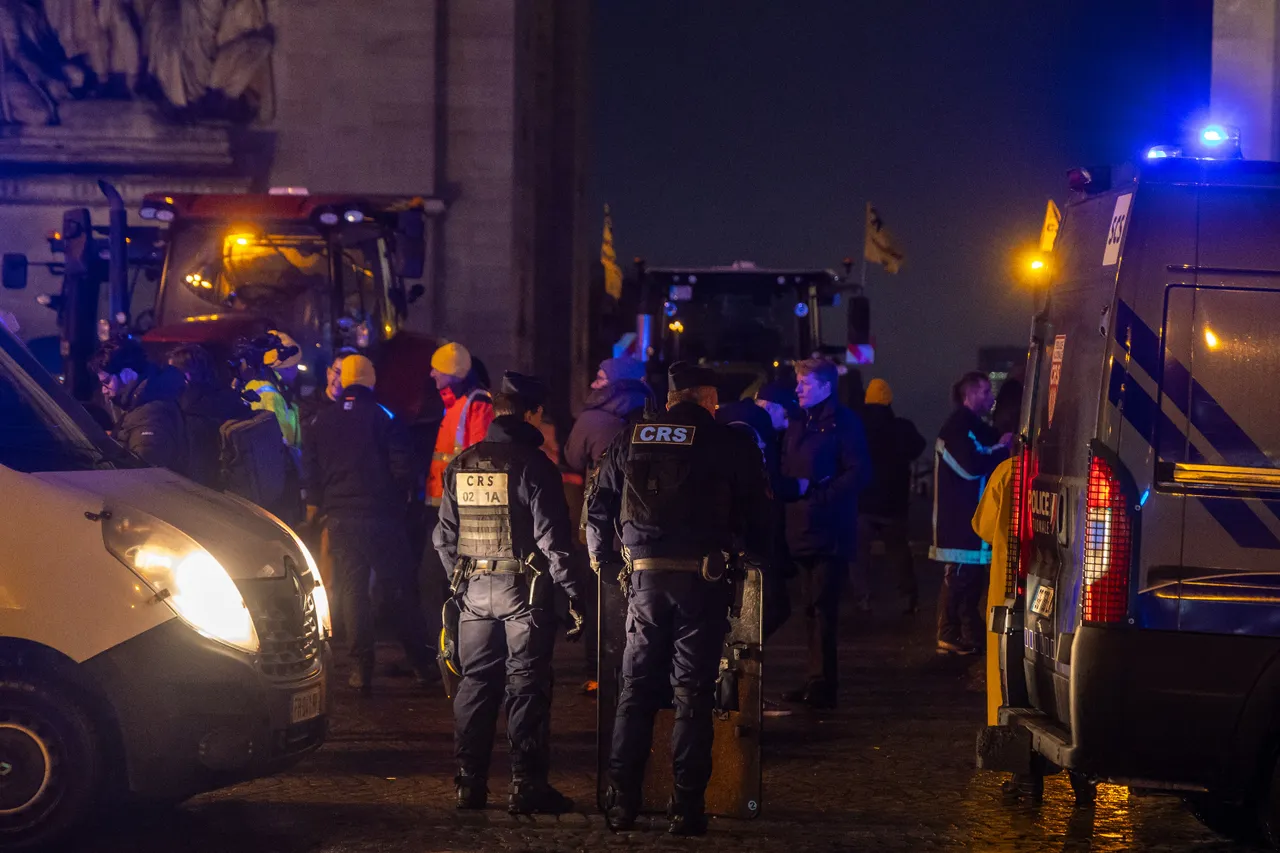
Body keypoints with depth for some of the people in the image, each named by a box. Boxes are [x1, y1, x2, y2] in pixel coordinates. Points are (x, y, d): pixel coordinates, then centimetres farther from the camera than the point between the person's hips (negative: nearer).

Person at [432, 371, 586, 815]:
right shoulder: (534, 466, -11)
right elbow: (553, 539, -14)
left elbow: (444, 536, 12)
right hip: (524, 592, -5)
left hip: (475, 590, 5)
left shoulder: (460, 466, 7)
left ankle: (469, 782, 12)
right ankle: (527, 785, -3)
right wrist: (573, 594, -10)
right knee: (527, 685, -2)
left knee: (476, 682, 11)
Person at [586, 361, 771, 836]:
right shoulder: (731, 446, 0)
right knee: (693, 693, 2)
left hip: (645, 580, 2)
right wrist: (755, 560, 19)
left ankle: (621, 803, 7)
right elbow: (758, 514, 4)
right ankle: (686, 808, 0)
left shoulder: (630, 442, 8)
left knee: (636, 690, 10)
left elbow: (598, 508, 12)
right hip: (702, 580, -2)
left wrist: (601, 558, 25)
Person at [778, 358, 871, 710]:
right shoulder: (798, 424, 17)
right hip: (802, 531, 8)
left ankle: (823, 684, -8)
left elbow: (858, 473, -13)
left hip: (831, 532, -8)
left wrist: (819, 493, -17)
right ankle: (817, 680, 17)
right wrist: (792, 486, 0)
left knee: (823, 608, -9)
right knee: (812, 609, 11)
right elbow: (786, 470, 22)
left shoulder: (844, 422, -7)